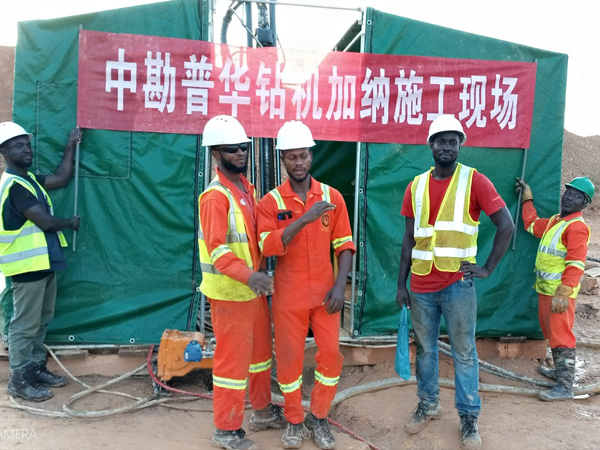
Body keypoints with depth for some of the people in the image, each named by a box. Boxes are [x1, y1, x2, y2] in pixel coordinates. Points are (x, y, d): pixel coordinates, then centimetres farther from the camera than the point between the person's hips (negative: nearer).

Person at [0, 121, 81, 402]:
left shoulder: (29, 179, 11)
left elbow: (61, 178, 14)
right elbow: (45, 222, -22)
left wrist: (71, 145, 14)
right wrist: (70, 223, -3)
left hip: (43, 262, 10)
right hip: (27, 265, -10)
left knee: (41, 320, 18)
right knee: (25, 324, 1)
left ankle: (36, 368, 31)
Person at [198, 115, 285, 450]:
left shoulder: (247, 187, 10)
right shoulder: (215, 196, -18)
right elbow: (217, 249, -24)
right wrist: (248, 276, -36)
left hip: (253, 287, 9)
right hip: (230, 291, -9)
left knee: (261, 350, 20)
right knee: (233, 358, 3)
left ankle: (263, 411, 40)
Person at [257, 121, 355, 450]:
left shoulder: (333, 197, 0)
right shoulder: (271, 202, -5)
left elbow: (344, 245, 0)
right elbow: (267, 246, -19)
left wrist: (340, 286, -10)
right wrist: (305, 218, -26)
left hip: (325, 292, 1)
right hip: (289, 295, -1)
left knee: (331, 354, 6)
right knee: (289, 357, 9)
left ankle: (319, 417, 29)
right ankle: (294, 420, 30)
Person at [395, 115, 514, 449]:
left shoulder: (474, 181, -5)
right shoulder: (416, 186, 6)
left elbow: (507, 226, -3)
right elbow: (409, 239, 9)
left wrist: (488, 268, -6)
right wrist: (401, 283, 7)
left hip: (457, 284, -3)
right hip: (421, 286, 4)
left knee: (464, 353, 8)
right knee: (425, 349, 16)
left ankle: (469, 418, 24)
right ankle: (428, 405, 34)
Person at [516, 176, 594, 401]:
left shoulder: (577, 227, -13)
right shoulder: (554, 222, 15)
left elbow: (575, 265, -20)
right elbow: (531, 224, 34)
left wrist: (562, 294, -25)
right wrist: (527, 197, 36)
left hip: (559, 293, -9)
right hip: (545, 290, 9)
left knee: (561, 337, -6)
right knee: (551, 333, 20)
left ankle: (565, 387, 0)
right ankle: (560, 371, 35)